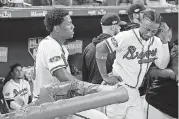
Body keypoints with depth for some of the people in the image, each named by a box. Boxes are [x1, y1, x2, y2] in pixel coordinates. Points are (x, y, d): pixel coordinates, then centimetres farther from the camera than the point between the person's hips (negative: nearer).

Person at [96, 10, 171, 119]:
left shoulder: (156, 42, 3)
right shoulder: (126, 36, -16)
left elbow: (162, 65, 0)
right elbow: (100, 48, -17)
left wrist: (165, 42, -8)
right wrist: (105, 76, -14)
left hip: (135, 91, 6)